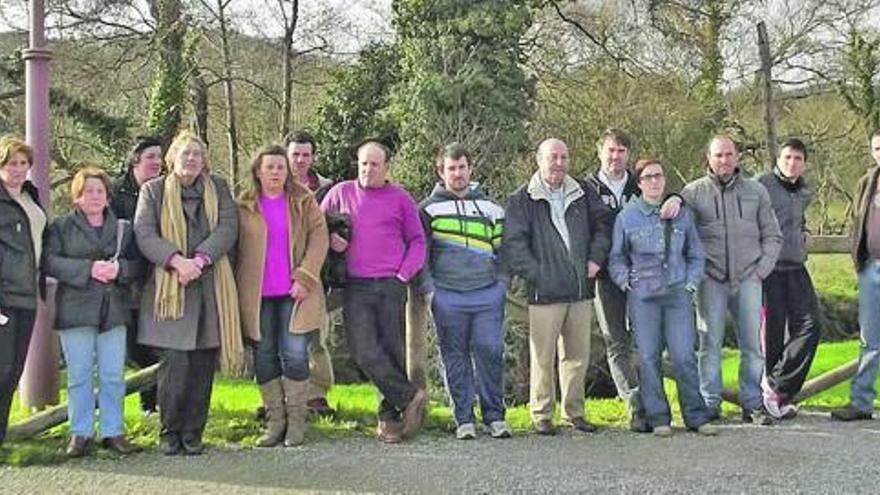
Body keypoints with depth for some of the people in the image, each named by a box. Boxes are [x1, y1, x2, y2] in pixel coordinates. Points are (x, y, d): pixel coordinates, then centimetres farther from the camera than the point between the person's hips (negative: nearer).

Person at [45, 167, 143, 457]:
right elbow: (51, 262, -6)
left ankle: (113, 431, 11)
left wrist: (119, 269, -12)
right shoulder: (61, 227, 6)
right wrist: (88, 269, -17)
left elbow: (138, 264, 10)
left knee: (113, 376, 3)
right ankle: (80, 433, 8)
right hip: (76, 310, -2)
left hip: (114, 310, 2)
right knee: (79, 376, 0)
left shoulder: (124, 228, 14)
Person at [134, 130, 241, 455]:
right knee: (175, 364, -8)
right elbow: (144, 235, -2)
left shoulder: (218, 188, 13)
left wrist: (199, 260, -15)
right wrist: (177, 261, -18)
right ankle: (170, 432, 7)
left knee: (203, 365, 2)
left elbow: (228, 228, 0)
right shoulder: (153, 190, 8)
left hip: (210, 289, 2)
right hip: (169, 288, -2)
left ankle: (193, 434, 12)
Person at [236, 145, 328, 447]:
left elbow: (319, 237, 0)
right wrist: (236, 292, 2)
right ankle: (275, 422, 12)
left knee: (295, 354, -7)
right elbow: (234, 248, 10)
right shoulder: (244, 207, 8)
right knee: (264, 357, 3)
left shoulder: (304, 202, 6)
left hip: (294, 292, -2)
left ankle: (296, 421, 4)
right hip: (258, 295, 2)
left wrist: (305, 277, -11)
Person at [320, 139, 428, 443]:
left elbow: (417, 241, 12)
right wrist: (331, 240, 0)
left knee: (392, 350, -1)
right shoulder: (340, 193, 12)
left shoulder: (400, 199, 9)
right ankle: (410, 398, -2)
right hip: (355, 287, 1)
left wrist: (405, 273, 0)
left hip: (392, 286, -1)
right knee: (364, 350, -14)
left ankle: (389, 417, 9)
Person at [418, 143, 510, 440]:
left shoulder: (490, 208, 15)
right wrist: (428, 289, -3)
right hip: (448, 297, -1)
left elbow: (502, 249, 19)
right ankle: (464, 419, 7)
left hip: (487, 295, 1)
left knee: (490, 352, -4)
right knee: (456, 357, 1)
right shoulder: (429, 209, 8)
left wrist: (502, 285, 9)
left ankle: (495, 416, 5)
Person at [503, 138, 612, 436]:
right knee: (543, 356, -1)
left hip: (580, 289, 5)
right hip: (545, 292, -5)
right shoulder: (523, 200, -2)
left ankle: (574, 412, 21)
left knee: (578, 355, 9)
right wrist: (535, 274, -13)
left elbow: (603, 223, 19)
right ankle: (542, 414, 9)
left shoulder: (582, 195, 13)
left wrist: (596, 257, 6)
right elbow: (513, 243, -7)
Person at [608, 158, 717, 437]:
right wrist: (627, 283, -1)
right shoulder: (627, 217, 6)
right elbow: (616, 258, 12)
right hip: (643, 296, 0)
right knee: (649, 357, -1)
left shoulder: (682, 214, 11)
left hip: (678, 293, 1)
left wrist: (691, 284, 5)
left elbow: (696, 255, 17)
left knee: (684, 356, -5)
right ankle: (658, 419, 8)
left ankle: (696, 416, 5)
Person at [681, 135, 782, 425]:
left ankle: (752, 404, 9)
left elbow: (772, 236, 14)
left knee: (752, 343, 1)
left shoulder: (756, 191, 12)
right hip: (711, 278, -2)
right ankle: (710, 403, 7)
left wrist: (762, 268, 5)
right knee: (710, 343, -1)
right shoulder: (693, 192, 5)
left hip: (748, 278, 2)